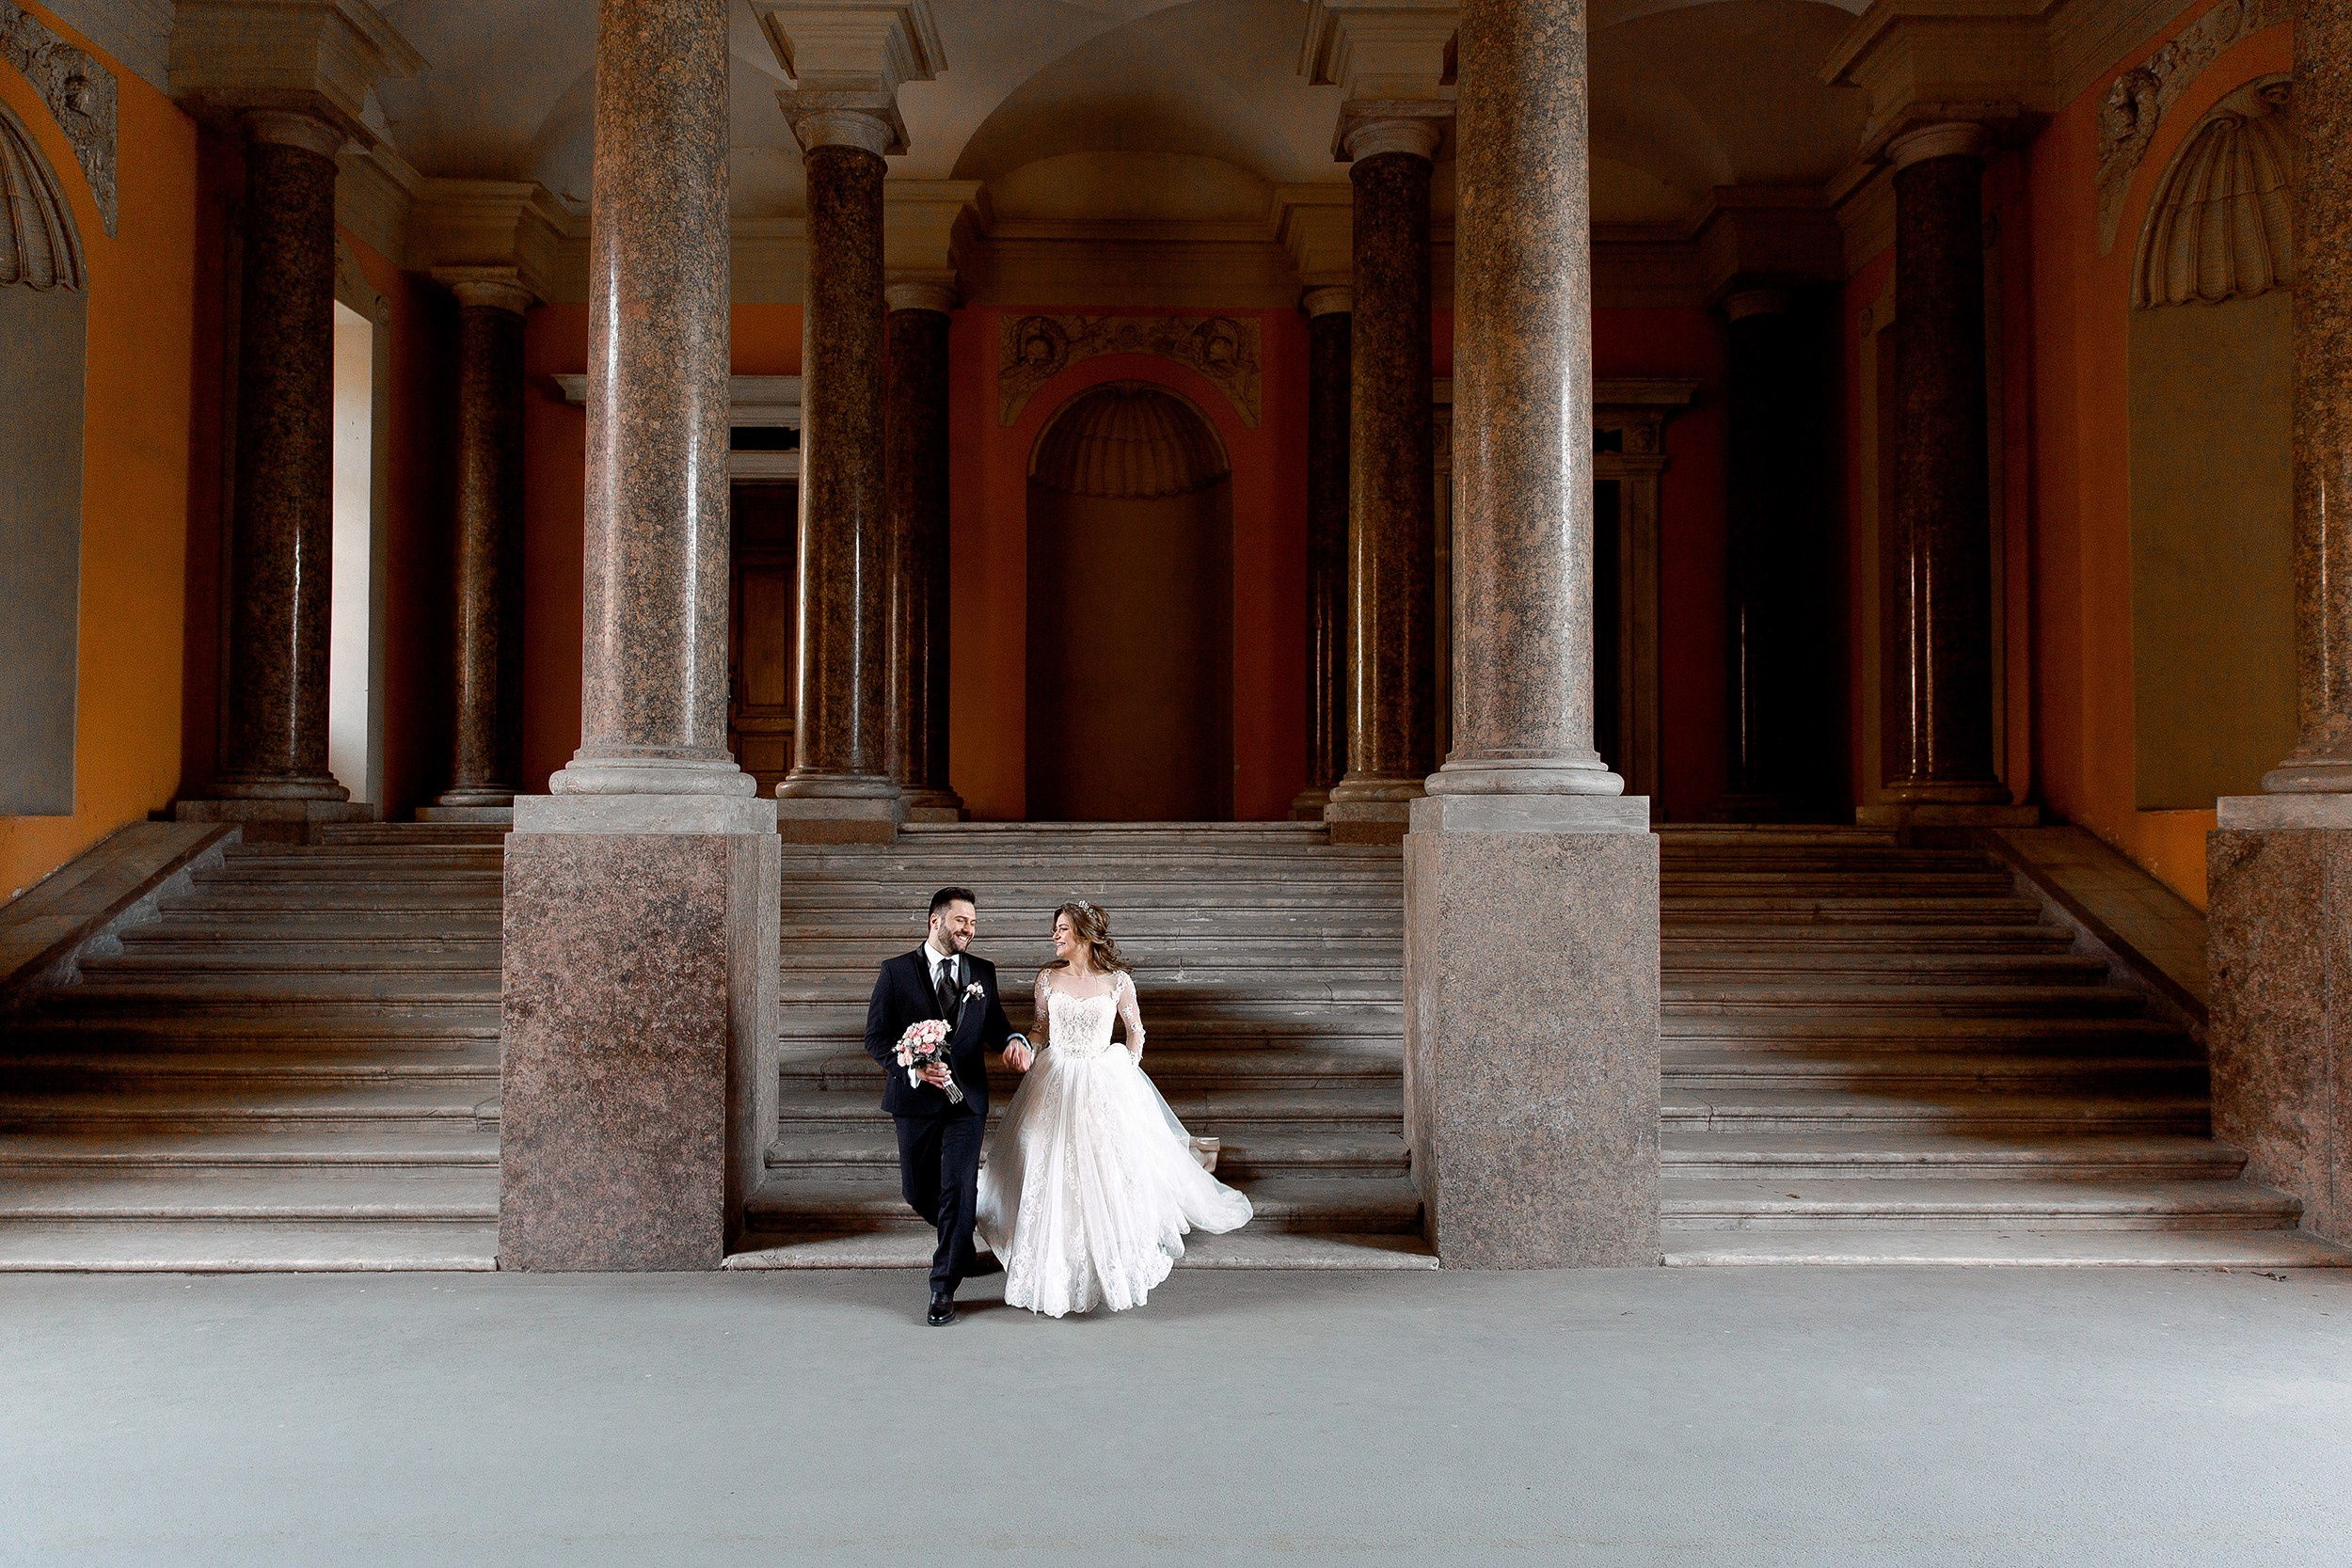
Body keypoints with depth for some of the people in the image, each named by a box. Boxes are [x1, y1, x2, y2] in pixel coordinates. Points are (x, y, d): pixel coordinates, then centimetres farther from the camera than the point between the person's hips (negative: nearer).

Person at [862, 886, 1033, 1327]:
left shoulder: (983, 973, 7)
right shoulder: (896, 971, -2)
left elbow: (994, 1025, 15)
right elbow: (875, 1037, -3)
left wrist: (1014, 1040, -9)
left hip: (967, 1097, 1)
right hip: (916, 1097, 0)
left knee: (958, 1190, -7)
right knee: (918, 1192, 9)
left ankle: (944, 1288, 3)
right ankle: (960, 1249, 39)